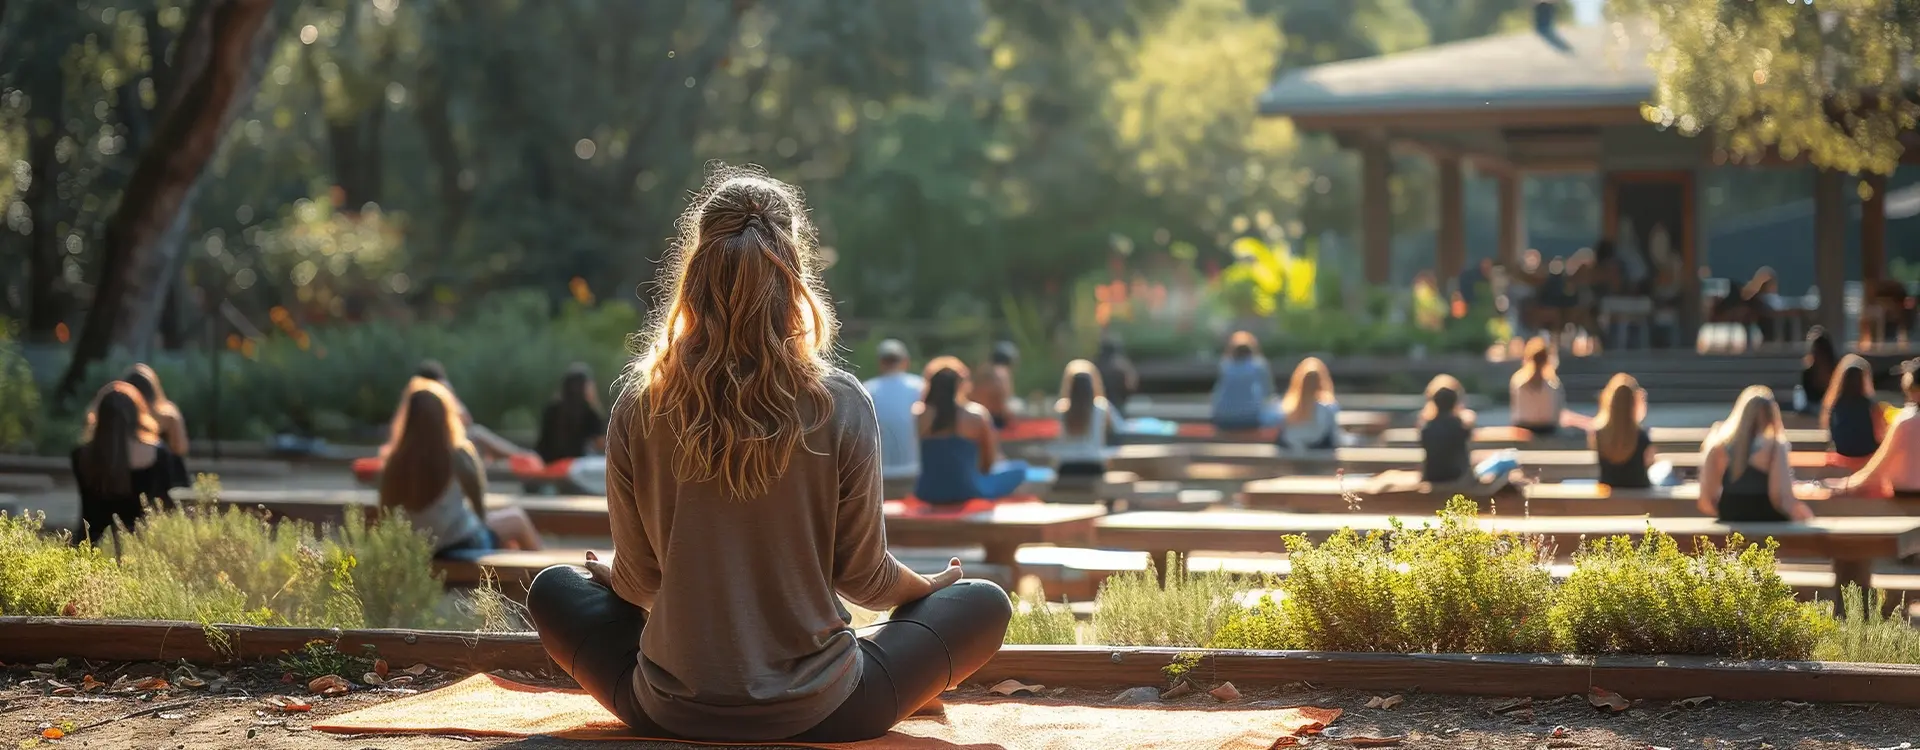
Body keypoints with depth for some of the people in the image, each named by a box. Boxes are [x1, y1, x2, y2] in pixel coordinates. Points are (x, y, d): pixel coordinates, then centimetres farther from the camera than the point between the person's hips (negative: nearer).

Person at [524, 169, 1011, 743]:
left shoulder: (641, 406, -10)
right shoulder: (841, 406, -15)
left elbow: (637, 580, -1)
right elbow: (864, 577, -5)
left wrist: (613, 577, 24)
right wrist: (931, 586, 18)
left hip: (671, 713, 0)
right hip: (816, 715, 0)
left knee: (553, 588, 27)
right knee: (985, 605, 19)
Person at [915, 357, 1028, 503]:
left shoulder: (918, 414, -7)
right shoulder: (976, 414, -9)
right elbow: (988, 462, 4)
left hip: (928, 493, 4)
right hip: (968, 492, -4)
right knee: (1019, 468, 19)